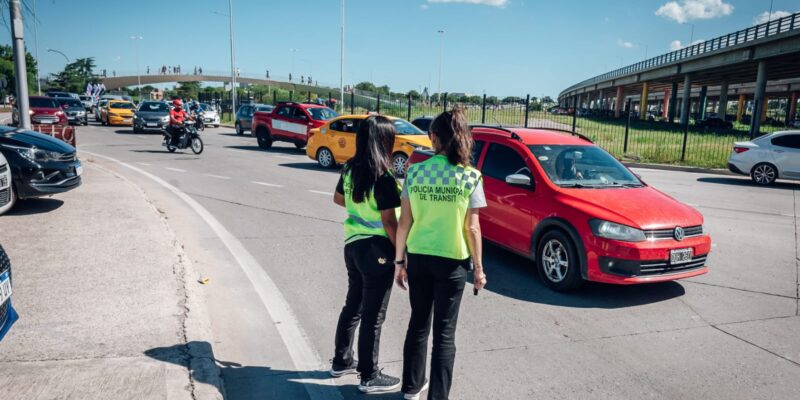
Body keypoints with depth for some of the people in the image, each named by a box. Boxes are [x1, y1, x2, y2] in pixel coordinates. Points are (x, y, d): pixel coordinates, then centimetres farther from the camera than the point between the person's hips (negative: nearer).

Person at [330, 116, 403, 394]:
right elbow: (389, 223, -20)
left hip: (352, 245, 8)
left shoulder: (350, 169, 3)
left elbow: (338, 199, 19)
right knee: (373, 316, 4)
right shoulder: (383, 179, -21)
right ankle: (369, 377, 17)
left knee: (353, 305, 22)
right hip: (376, 251, -8)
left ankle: (341, 361, 36)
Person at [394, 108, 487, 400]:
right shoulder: (470, 177, -11)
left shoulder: (415, 172, -5)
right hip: (452, 263, -3)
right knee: (444, 332, 9)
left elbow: (404, 223, -2)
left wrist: (399, 260, 8)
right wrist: (479, 268, 2)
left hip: (418, 258, 3)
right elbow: (472, 228, -9)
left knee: (418, 323, 20)